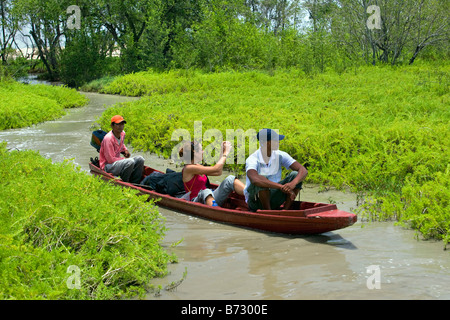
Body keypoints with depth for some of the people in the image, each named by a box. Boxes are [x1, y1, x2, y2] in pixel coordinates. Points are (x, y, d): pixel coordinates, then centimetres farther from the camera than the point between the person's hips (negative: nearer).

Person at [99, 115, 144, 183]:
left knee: (140, 159, -5)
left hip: (118, 161, 9)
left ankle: (134, 184, -1)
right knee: (130, 162, -31)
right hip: (108, 166, -9)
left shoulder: (122, 133, 3)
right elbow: (111, 160, -22)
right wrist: (125, 159, -11)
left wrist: (125, 150, 7)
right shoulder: (108, 138, -23)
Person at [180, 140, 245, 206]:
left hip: (210, 198, 9)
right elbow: (216, 169, -18)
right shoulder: (188, 168, -14)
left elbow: (218, 172, 18)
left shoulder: (197, 166, 15)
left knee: (230, 179, -9)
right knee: (205, 192, -43)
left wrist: (222, 151, 16)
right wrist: (226, 153, -7)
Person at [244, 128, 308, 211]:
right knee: (262, 179, -35)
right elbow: (254, 180, -43)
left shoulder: (280, 155, -8)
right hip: (256, 201, -4)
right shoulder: (252, 159, -22)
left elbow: (303, 170, -14)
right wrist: (281, 187, -47)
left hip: (273, 197, 5)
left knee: (295, 175, -15)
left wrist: (293, 183, -37)